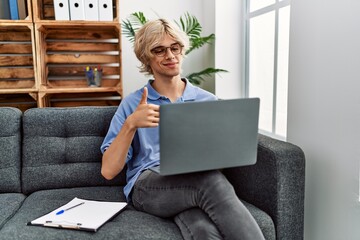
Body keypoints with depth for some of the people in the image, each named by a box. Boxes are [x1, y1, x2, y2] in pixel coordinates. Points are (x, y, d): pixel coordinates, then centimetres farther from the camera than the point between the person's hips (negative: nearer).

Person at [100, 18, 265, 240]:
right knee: (212, 182, -35)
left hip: (200, 180, 2)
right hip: (148, 186, -1)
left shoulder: (209, 101, 15)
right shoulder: (132, 104, 8)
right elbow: (108, 171, 1)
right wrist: (131, 124, -15)